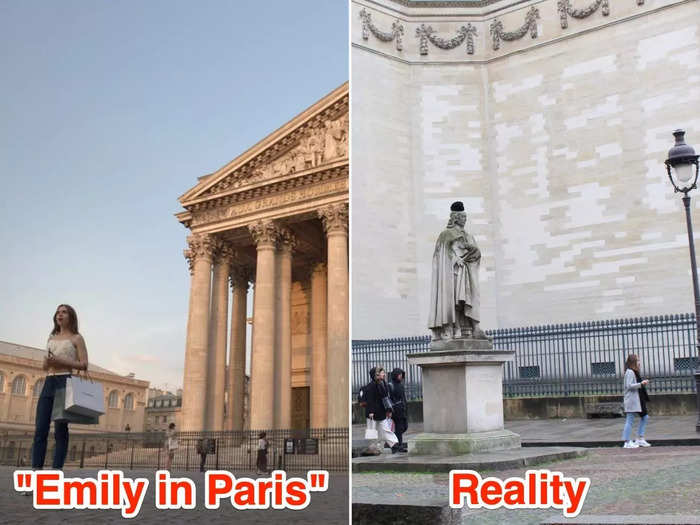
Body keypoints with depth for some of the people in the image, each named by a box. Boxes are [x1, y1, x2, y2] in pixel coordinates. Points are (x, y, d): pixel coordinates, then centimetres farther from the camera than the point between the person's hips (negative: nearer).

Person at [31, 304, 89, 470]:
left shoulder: (76, 338, 5)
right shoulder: (51, 338, 21)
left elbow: (84, 365, -3)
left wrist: (60, 361, -13)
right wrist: (47, 363, 0)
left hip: (65, 382, -6)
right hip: (48, 382, 6)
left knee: (60, 429, -8)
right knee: (40, 429, -3)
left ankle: (57, 469, -9)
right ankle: (36, 468, -5)